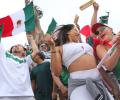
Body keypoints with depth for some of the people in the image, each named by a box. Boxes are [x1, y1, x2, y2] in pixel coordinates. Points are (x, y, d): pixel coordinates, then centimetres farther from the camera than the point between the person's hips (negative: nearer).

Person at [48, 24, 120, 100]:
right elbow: (57, 72, -7)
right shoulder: (60, 48, 10)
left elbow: (106, 66, 19)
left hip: (98, 81, 5)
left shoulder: (85, 45, 22)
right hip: (78, 83, -5)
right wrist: (52, 47, -10)